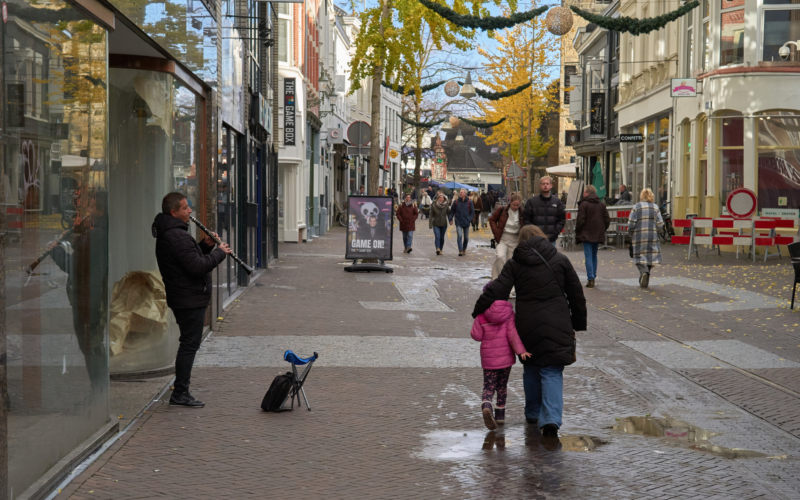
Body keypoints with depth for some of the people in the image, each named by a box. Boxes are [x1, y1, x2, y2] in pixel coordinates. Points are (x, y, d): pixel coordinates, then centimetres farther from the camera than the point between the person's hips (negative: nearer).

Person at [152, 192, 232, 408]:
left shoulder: (169, 233, 14)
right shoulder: (177, 236, -21)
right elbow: (197, 267, -25)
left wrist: (205, 245, 5)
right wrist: (219, 252, -13)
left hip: (183, 298, 11)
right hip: (190, 299, -11)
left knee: (189, 343, 16)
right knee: (190, 344, -6)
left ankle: (181, 392, 21)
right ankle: (180, 394, -3)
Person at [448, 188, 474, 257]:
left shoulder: (469, 202, -1)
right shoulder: (456, 201, 0)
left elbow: (472, 212, 6)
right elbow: (452, 211, 8)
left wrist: (470, 219, -5)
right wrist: (450, 219, -1)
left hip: (466, 223, 1)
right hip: (458, 223, -1)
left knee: (466, 237, 11)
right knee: (459, 236, -15)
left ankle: (464, 249, 31)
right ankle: (460, 251, -17)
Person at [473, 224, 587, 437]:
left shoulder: (514, 264, 0)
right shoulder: (560, 260, 2)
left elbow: (496, 291, -8)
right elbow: (576, 294, 6)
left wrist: (478, 313, 1)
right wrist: (579, 322, 16)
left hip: (528, 326, 1)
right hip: (557, 325, -1)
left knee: (531, 369, 20)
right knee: (552, 372, 0)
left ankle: (533, 413, 31)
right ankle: (551, 419, -14)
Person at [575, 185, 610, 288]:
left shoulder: (584, 204, -9)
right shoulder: (601, 205, 9)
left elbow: (580, 220, -12)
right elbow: (607, 220, 9)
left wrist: (577, 232, -1)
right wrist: (602, 230, 17)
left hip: (587, 235, -6)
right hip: (598, 235, 6)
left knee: (588, 256, -6)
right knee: (594, 256, 16)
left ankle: (590, 279, -13)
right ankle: (593, 277, 18)